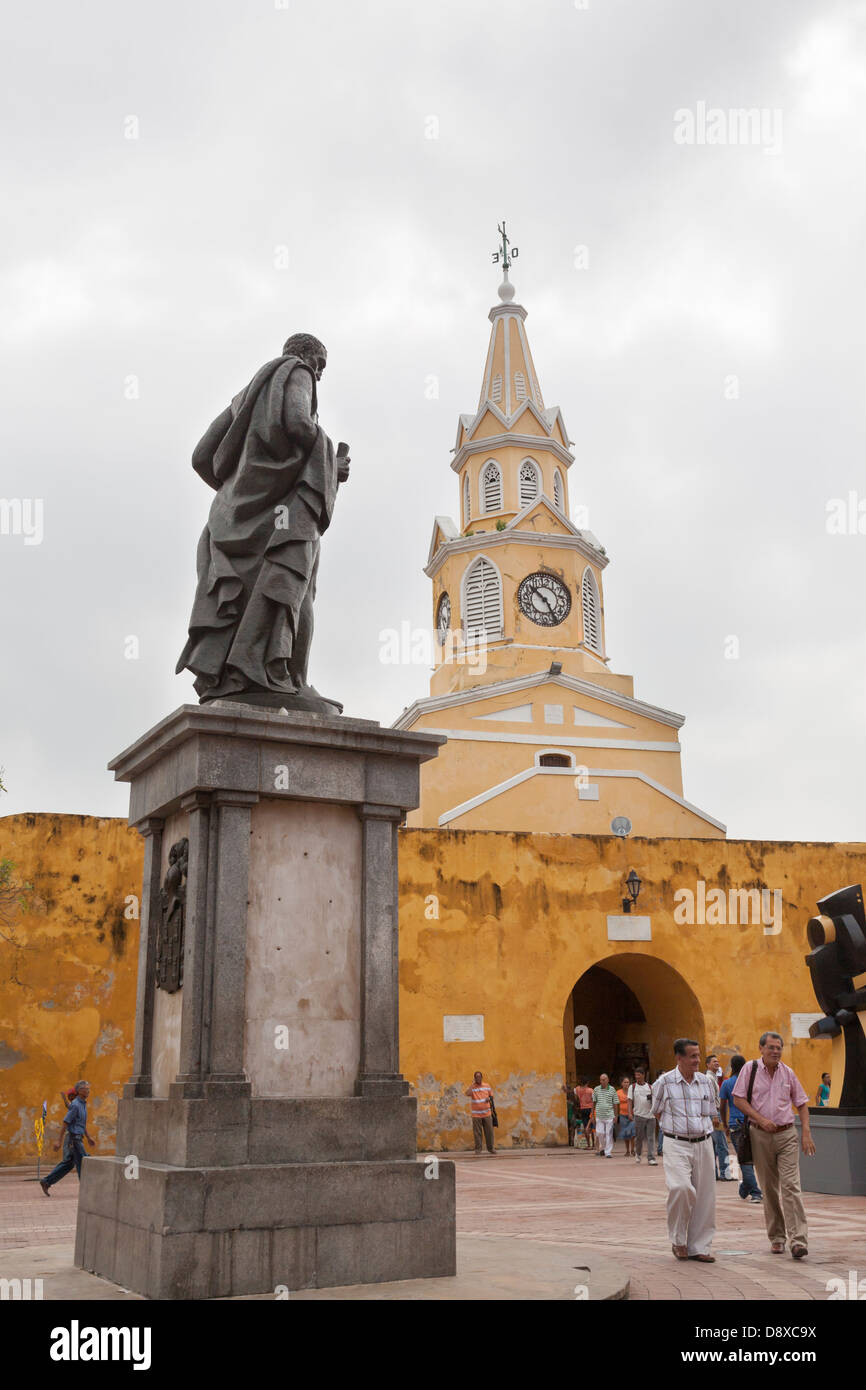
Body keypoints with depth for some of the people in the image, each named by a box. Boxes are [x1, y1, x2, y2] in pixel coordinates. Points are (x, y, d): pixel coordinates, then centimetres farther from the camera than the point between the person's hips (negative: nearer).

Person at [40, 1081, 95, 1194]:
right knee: (82, 1163, -2)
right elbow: (65, 1123, -19)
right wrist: (59, 1141, -19)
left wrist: (88, 1138, 24)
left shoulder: (83, 1104, 13)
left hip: (76, 1138, 9)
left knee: (67, 1163, 13)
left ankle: (46, 1182, 15)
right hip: (73, 1138, -9)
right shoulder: (75, 1105, -17)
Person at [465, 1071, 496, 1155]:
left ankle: (490, 1148, 18)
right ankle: (478, 1149, 7)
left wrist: (489, 1098, -5)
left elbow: (491, 1095, 18)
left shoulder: (487, 1086, 7)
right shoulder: (472, 1087, -4)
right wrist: (473, 1084, -19)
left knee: (489, 1131, 6)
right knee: (477, 1132, -2)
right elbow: (467, 1094, -24)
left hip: (486, 1113, 3)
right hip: (476, 1114, -3)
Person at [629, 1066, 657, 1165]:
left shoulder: (650, 1087, 10)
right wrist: (630, 1113, -8)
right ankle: (637, 1154, 28)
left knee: (651, 1138, -4)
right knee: (639, 1137, 4)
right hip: (639, 1115, -1)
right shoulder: (632, 1087, 7)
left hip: (650, 1115, 1)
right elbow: (630, 1101, 3)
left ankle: (651, 1158, -3)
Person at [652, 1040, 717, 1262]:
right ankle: (678, 1239, -2)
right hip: (677, 1145, -4)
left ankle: (699, 1247, 16)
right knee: (681, 1188, -22)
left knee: (704, 1196, 4)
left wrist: (702, 1132, 8)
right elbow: (658, 1112, 10)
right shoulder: (665, 1082, -3)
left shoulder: (706, 1082, 9)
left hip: (703, 1144, 4)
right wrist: (675, 1129, 5)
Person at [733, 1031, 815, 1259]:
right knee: (769, 1189, 7)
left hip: (786, 1135, 0)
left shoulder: (787, 1072, 5)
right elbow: (738, 1099, -4)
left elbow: (802, 1103, 11)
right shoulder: (750, 1069, -1)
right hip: (760, 1136, 0)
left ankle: (798, 1240, -14)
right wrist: (761, 1119, -15)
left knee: (790, 1185, -10)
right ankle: (776, 1237, 18)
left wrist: (806, 1133, 0)